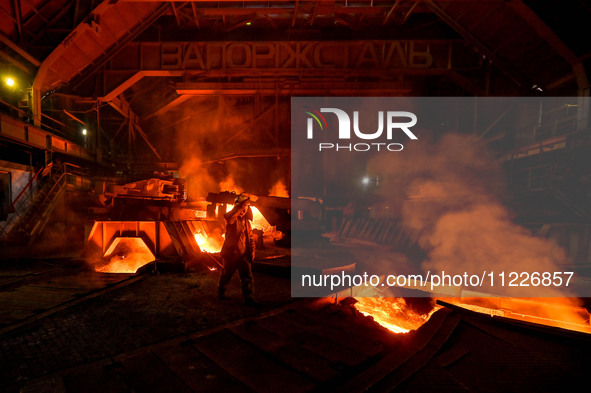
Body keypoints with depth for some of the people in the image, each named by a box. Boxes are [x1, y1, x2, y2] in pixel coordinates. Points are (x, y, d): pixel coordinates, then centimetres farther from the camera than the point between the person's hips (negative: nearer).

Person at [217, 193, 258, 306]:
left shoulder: (246, 221, 12)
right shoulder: (232, 218, -9)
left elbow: (250, 237, 17)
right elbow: (227, 217, -36)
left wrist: (252, 251, 8)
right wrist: (241, 205, -41)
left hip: (243, 253, 5)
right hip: (231, 252, -5)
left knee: (247, 276, 0)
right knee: (226, 274, 13)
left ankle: (249, 298, 4)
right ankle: (221, 292, 36)